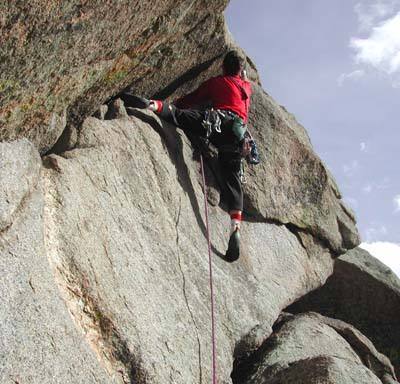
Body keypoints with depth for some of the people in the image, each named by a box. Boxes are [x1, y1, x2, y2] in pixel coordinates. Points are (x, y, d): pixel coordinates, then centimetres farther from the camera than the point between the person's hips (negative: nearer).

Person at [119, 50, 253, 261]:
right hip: (238, 131, 4)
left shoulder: (216, 82, 25)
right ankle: (235, 227, -19)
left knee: (179, 114, -18)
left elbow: (192, 99, 25)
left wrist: (174, 104, 39)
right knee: (232, 178, -4)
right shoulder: (247, 86, 35)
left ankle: (151, 104, -51)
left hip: (218, 120, -3)